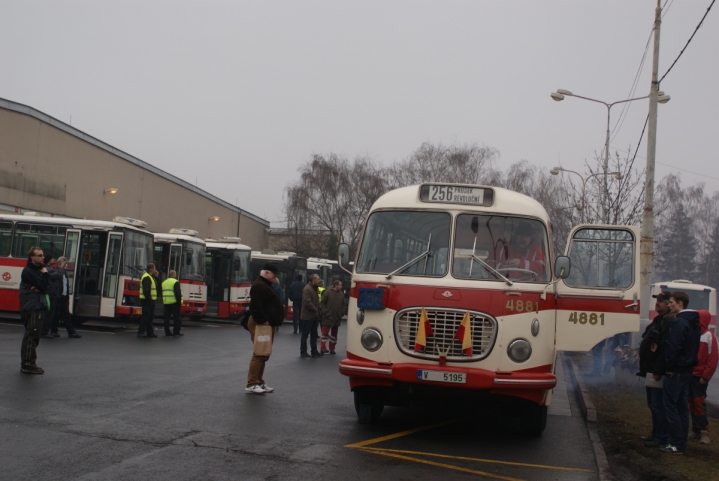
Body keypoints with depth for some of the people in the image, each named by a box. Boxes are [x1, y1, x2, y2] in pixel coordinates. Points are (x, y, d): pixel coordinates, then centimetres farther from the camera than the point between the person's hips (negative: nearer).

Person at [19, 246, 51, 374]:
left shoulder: (38, 270, 19)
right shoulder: (28, 271, -10)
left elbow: (47, 287, 9)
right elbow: (43, 286, -18)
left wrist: (39, 288, -10)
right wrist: (45, 273, -6)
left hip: (39, 307, 10)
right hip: (32, 308, -10)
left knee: (33, 336, 12)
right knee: (31, 336, -11)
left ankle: (28, 363, 18)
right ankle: (28, 364, -11)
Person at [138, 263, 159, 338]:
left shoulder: (151, 277, 18)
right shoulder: (146, 277, -16)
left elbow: (155, 286, 19)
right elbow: (146, 290, -24)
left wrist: (156, 277, 11)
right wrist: (148, 299, -25)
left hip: (150, 300, 10)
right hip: (147, 300, -10)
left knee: (150, 317, 13)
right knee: (146, 316, -10)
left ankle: (150, 332, 18)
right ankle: (141, 332, -8)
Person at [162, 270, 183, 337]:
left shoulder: (164, 282, 16)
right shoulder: (175, 282, -8)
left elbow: (162, 293, 18)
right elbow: (178, 293, -15)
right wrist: (179, 301, -10)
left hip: (166, 303, 7)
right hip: (174, 302, -7)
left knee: (167, 317, 9)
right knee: (176, 318, -2)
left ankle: (167, 332, 9)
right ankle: (176, 332, -5)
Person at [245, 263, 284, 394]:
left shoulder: (265, 285, 20)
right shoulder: (259, 286, -15)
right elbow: (256, 306, -24)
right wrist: (262, 321, -24)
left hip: (268, 324, 11)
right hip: (260, 324, -11)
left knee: (264, 355, 13)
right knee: (259, 354, -12)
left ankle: (259, 382, 18)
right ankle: (251, 384, -11)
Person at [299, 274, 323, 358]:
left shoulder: (314, 289, 17)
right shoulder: (307, 289, -16)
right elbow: (307, 302, -25)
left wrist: (318, 310, 9)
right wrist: (315, 310, -18)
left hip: (314, 316, 10)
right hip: (307, 316, -10)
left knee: (314, 335, 13)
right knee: (305, 335, -1)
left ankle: (314, 351, 19)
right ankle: (303, 352, 4)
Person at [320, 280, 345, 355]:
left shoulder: (341, 294, 7)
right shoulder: (327, 293, -7)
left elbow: (343, 304, 14)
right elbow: (322, 303, -5)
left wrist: (342, 313, 2)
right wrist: (325, 312, -13)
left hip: (337, 318, 5)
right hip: (328, 318, -5)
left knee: (334, 334, 12)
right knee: (325, 332, -9)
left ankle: (332, 349, 20)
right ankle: (323, 348, -9)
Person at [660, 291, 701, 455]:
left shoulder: (679, 323, -18)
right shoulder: (693, 322, 14)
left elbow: (673, 348, -21)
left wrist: (668, 367, -13)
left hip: (676, 371, -10)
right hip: (687, 370, 10)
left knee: (671, 406, -5)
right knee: (682, 406, 12)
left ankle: (676, 444, -5)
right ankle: (681, 442, 16)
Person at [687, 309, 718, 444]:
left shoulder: (709, 336, -7)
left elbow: (713, 358, -10)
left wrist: (705, 376, -13)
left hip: (699, 376, -6)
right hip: (689, 374, 6)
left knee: (699, 402, -5)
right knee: (692, 402, 8)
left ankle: (704, 432, 1)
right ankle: (696, 430, 14)